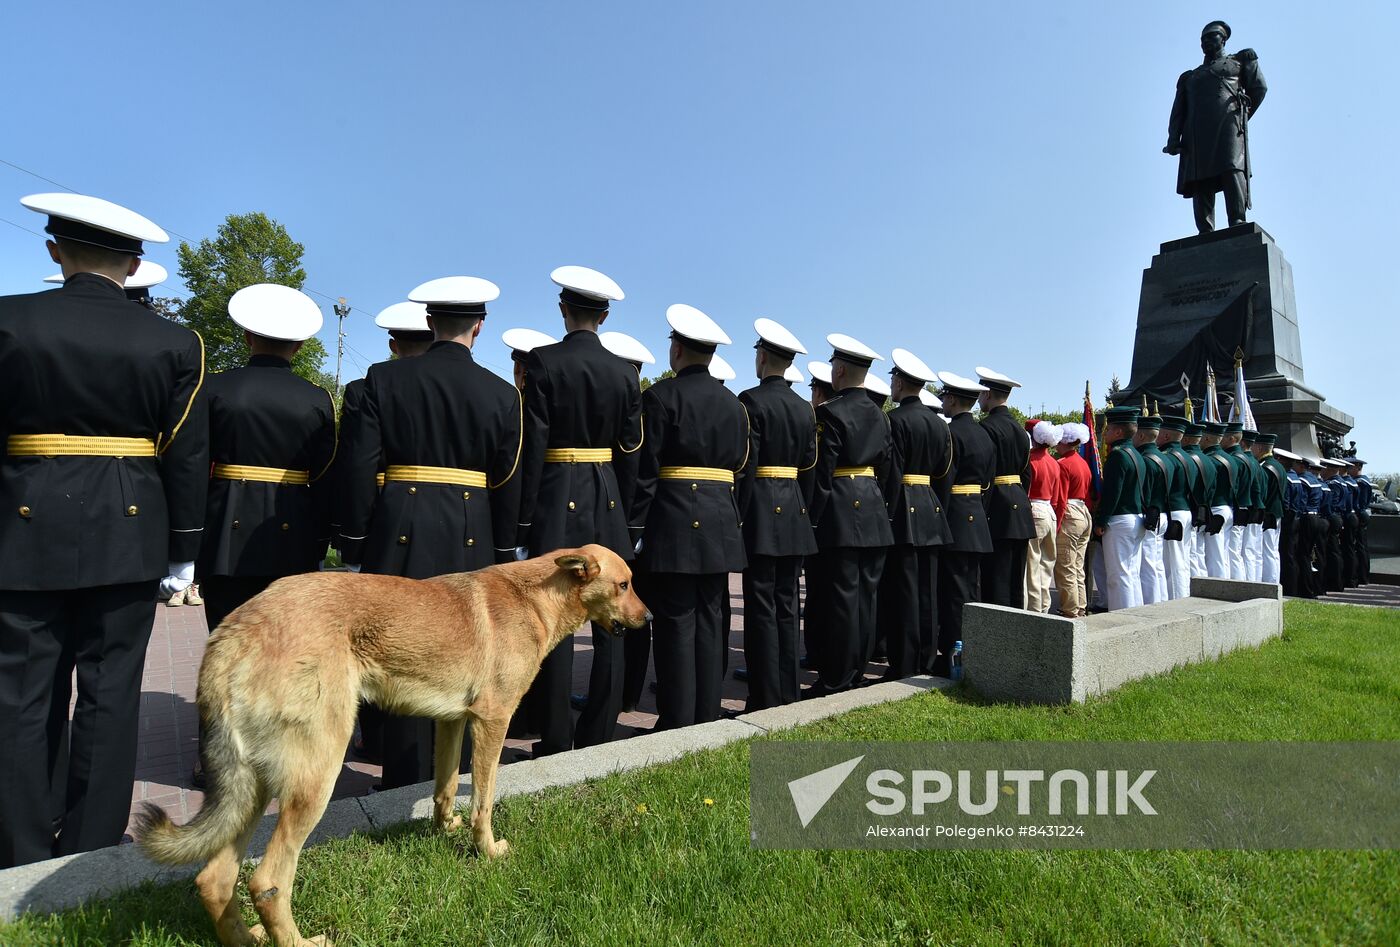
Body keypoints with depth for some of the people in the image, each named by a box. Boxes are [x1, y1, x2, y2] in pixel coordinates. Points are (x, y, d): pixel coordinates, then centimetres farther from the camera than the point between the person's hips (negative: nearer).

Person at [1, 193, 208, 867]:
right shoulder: (174, 343, -2)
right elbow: (187, 457, -1)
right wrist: (181, 551, 6)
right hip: (128, 539, 0)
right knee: (109, 695, 8)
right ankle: (93, 848, 17)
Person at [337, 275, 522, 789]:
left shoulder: (384, 378, -1)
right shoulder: (502, 393, 1)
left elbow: (359, 465, -4)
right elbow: (508, 483, 3)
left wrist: (354, 544, 3)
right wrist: (503, 555, 11)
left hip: (400, 536, -1)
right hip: (470, 543, 1)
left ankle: (406, 782, 15)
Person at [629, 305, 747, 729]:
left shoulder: (661, 395, -6)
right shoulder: (732, 403, 13)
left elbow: (646, 468, -10)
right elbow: (739, 463, 14)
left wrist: (636, 525, -8)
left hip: (675, 521, -6)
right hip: (721, 523, 6)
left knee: (676, 622, -1)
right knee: (709, 620, 11)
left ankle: (677, 722, 4)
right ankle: (707, 717, 18)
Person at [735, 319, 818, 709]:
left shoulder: (751, 400, -8)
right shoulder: (804, 408, 13)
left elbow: (746, 465, -13)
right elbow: (808, 465, 13)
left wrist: (737, 516, -10)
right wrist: (803, 509, 18)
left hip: (762, 510, -7)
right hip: (794, 510, 7)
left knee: (761, 607, -3)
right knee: (787, 604, 11)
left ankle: (765, 702, 1)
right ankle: (788, 694, 18)